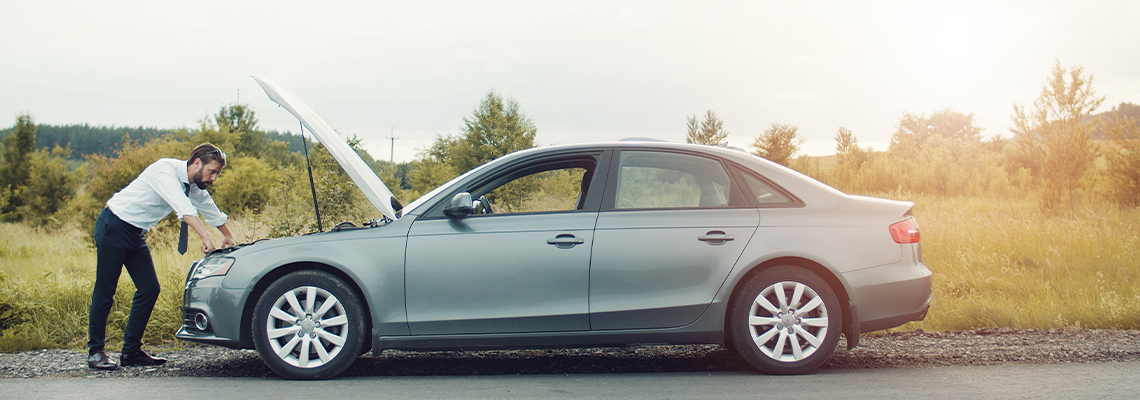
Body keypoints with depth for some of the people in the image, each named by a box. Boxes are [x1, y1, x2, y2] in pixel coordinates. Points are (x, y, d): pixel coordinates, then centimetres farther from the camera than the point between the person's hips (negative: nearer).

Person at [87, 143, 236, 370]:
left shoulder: (194, 187, 4)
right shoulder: (166, 170, -22)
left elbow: (212, 211, 22)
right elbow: (183, 208, -35)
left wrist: (228, 237, 34)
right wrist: (206, 238, -41)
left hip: (136, 233, 8)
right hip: (113, 226, -8)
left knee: (149, 289, 1)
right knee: (105, 290, -4)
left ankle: (131, 351, 9)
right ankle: (95, 352, 7)